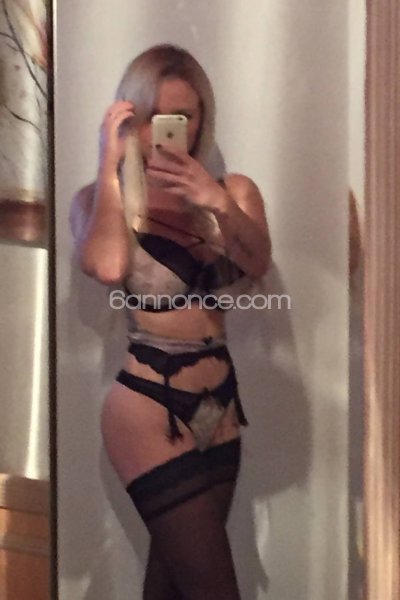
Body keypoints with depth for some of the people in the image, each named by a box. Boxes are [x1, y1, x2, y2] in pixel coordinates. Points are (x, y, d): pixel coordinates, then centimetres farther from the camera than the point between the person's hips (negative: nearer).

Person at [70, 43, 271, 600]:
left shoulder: (234, 190, 6)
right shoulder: (101, 198, -5)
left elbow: (257, 264, -13)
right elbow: (107, 266, -26)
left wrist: (219, 204, -31)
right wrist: (110, 163, -17)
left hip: (220, 408, 5)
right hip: (148, 410, -4)